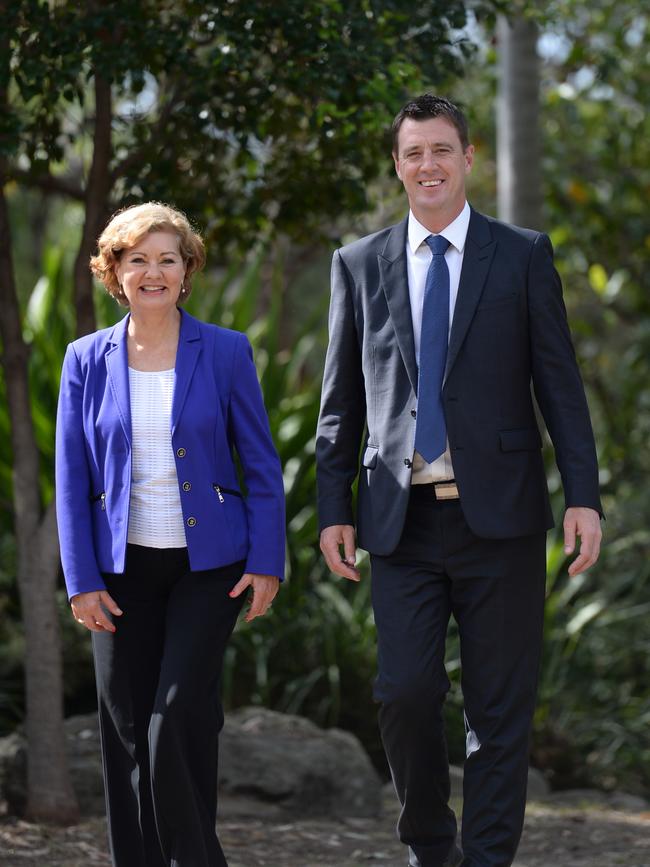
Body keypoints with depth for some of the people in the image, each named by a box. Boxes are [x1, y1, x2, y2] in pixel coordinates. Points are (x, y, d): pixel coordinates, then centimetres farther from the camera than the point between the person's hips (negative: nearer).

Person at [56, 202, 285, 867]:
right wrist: (81, 580, -1)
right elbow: (71, 479, 5)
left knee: (180, 717, -12)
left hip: (207, 564, -2)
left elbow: (261, 464, 2)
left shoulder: (225, 352, 0)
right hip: (122, 569, 2)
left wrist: (266, 561, -5)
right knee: (127, 726, 4)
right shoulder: (88, 360, 4)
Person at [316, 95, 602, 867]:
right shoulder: (360, 264, 10)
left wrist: (583, 497, -6)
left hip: (498, 514, -1)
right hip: (401, 518, 1)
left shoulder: (522, 256, 5)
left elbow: (560, 385, 3)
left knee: (500, 706, 1)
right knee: (405, 692, -7)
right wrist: (333, 509, 6)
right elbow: (341, 400, 12)